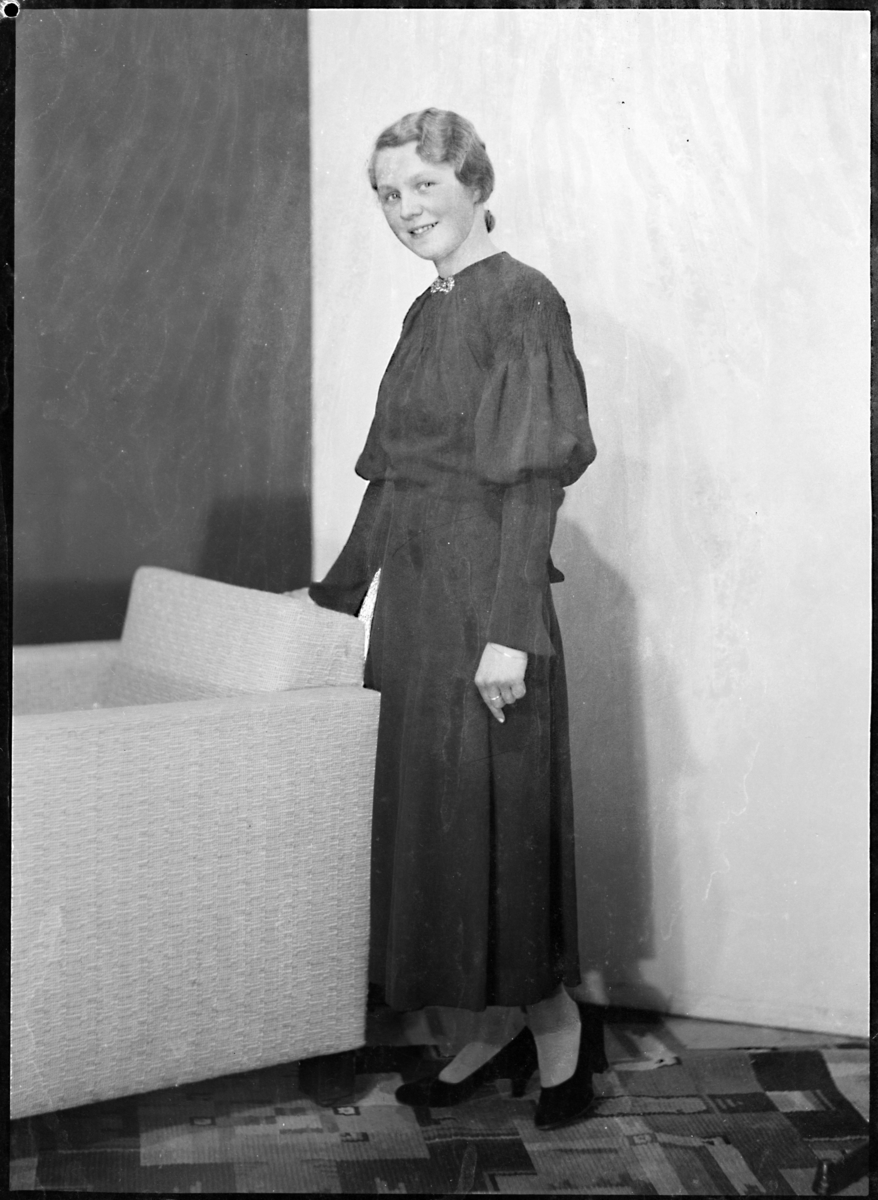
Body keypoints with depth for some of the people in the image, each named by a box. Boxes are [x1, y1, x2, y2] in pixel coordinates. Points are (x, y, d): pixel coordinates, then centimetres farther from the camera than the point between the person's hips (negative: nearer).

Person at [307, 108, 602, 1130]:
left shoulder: (522, 300, -10)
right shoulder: (427, 312, 14)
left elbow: (534, 479, -17)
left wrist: (509, 631, -22)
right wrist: (341, 590, 21)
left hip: (485, 596, -8)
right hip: (415, 596, 9)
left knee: (493, 810, -1)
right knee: (431, 808, 11)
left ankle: (558, 1019, 17)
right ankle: (502, 1026, 23)